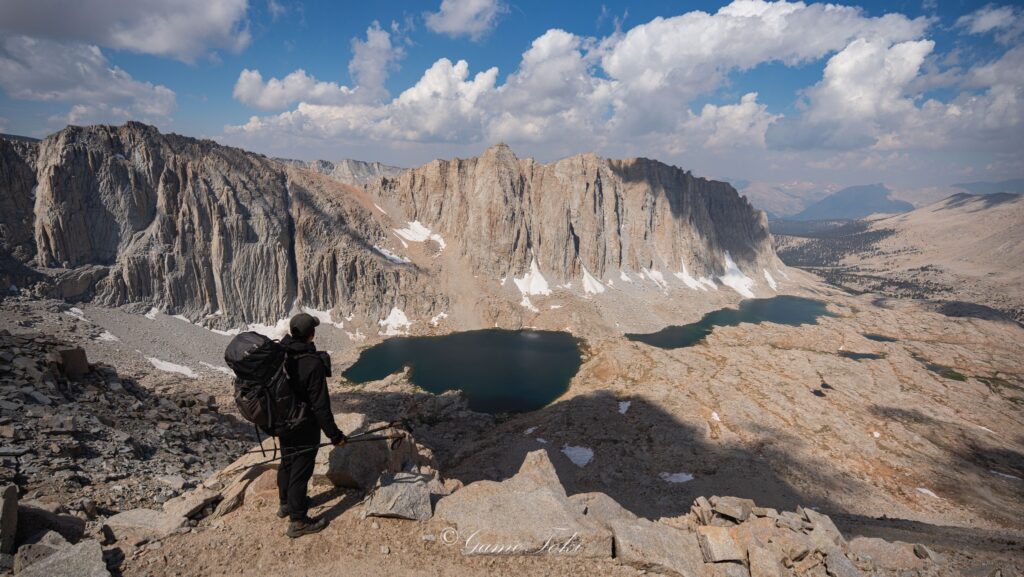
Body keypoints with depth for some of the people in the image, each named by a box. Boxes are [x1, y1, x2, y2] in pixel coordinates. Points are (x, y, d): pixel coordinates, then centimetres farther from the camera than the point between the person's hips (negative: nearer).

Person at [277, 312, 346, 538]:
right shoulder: (313, 364, -29)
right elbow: (320, 405, -26)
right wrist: (335, 435, -16)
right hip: (304, 428, -8)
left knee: (287, 462, 25)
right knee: (300, 470, 6)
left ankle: (286, 503, 46)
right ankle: (298, 521, 19)